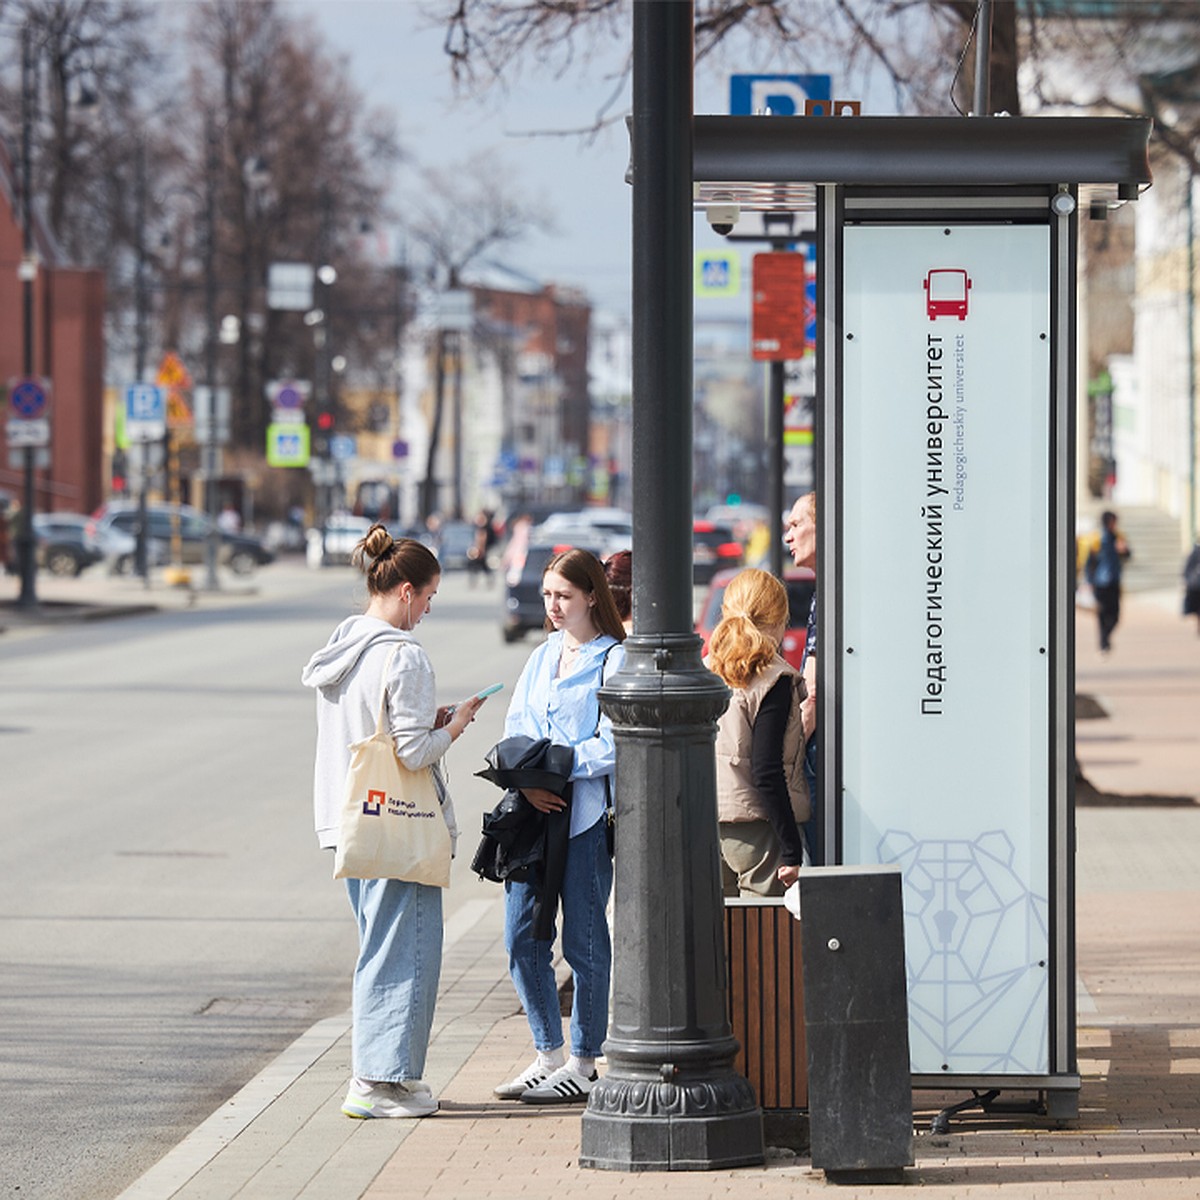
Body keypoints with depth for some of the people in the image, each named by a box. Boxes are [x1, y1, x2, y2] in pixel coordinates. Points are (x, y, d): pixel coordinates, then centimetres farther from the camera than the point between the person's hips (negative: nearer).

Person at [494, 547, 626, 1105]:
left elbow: (613, 745, -11)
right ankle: (548, 1055, 17)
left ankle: (584, 1064, 9)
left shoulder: (615, 661, -4)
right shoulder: (541, 658, 17)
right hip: (533, 810, 7)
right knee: (522, 936, 5)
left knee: (583, 939, -1)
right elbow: (515, 731, 12)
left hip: (587, 813, -6)